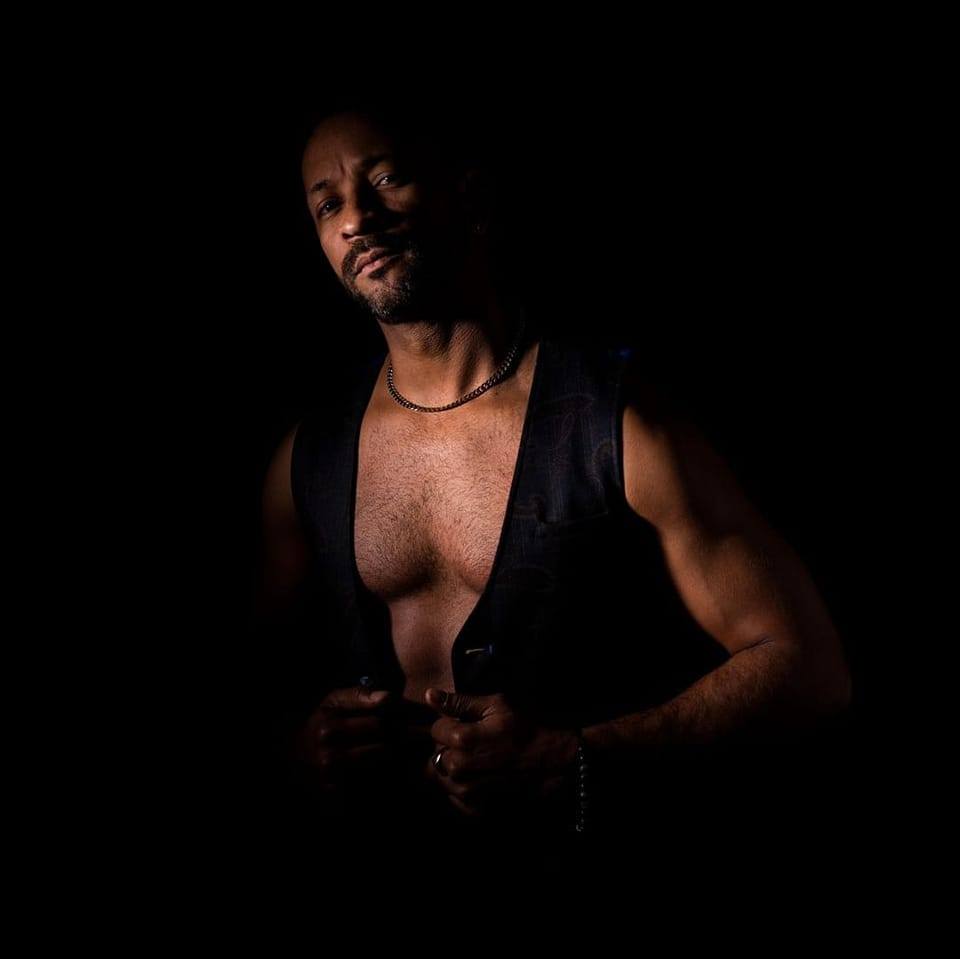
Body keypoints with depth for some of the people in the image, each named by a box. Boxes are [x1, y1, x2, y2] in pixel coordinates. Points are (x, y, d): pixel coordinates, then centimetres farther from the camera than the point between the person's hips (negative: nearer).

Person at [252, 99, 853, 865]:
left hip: (578, 819, -3)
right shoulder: (306, 458, 4)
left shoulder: (622, 427, -9)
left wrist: (572, 756, -16)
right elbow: (267, 672, 17)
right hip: (364, 820, 3)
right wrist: (292, 744, -6)